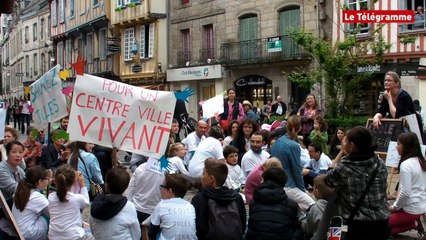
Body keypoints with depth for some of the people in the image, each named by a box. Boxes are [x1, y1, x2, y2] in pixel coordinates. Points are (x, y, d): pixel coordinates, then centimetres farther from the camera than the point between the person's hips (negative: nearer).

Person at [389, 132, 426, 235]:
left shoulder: (405, 165, -21)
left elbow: (405, 193, -24)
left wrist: (395, 207, -6)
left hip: (411, 209, -9)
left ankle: (410, 224, -4)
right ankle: (411, 223, 8)